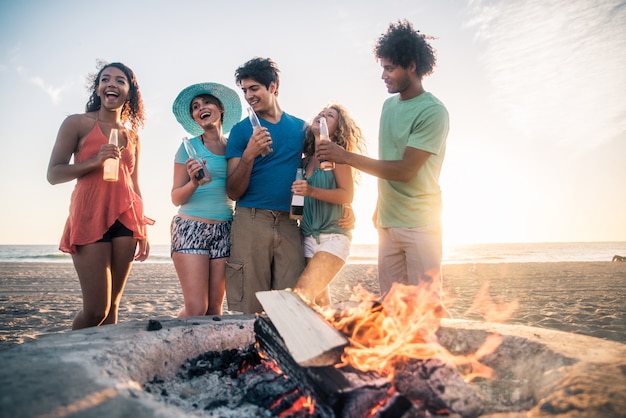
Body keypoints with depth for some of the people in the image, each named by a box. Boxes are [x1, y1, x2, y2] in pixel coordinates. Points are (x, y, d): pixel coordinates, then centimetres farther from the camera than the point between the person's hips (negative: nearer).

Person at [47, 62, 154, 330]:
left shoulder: (132, 135, 17)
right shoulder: (77, 124, 4)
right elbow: (53, 174, 0)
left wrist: (142, 230, 16)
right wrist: (95, 161, -16)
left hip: (125, 220, 4)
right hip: (89, 218, -4)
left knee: (112, 304, 5)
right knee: (97, 309, -7)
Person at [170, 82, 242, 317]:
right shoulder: (190, 146, 3)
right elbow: (176, 198, 1)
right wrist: (194, 183, -18)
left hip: (224, 229, 3)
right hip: (191, 227, -3)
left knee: (214, 308, 2)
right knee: (196, 309, -9)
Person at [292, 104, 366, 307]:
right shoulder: (305, 161, 12)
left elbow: (347, 195, -12)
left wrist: (311, 191, -23)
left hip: (332, 236, -6)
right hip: (307, 237, 6)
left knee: (301, 296, -19)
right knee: (319, 301, 10)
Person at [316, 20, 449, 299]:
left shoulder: (432, 112, -11)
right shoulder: (389, 105, 12)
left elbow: (405, 170, -17)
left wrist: (347, 157, -16)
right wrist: (379, 207, 14)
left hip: (419, 224, -6)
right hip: (387, 223, 6)